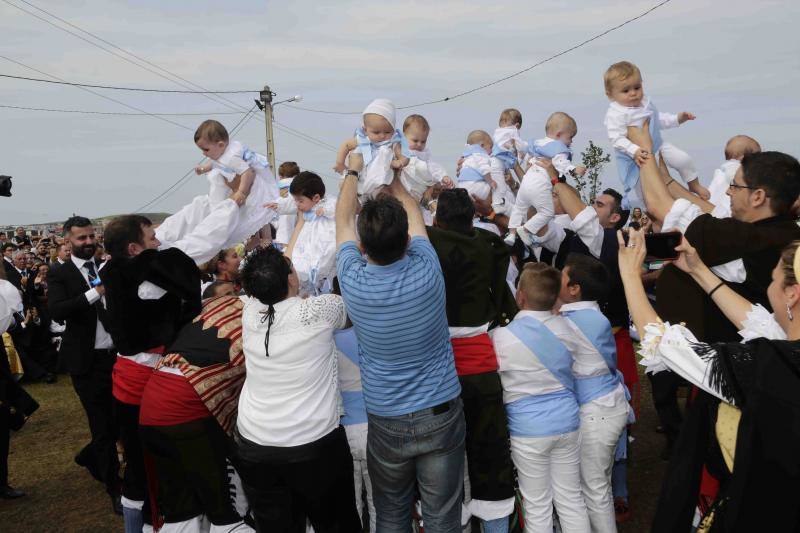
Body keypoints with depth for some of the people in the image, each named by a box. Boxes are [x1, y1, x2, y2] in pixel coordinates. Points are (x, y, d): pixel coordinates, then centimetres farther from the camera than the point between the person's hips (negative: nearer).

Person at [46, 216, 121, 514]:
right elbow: (56, 312, -20)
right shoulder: (60, 275, -4)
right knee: (102, 426, 2)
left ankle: (89, 457, 42)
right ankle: (115, 488, 17)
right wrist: (94, 293, -28)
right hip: (88, 360, -4)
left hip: (116, 355, 4)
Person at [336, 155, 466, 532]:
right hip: (441, 415, 0)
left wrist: (353, 172, 20)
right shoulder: (427, 272, -17)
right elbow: (413, 214, 5)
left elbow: (343, 220, 3)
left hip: (386, 421, 0)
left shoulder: (353, 282, -17)